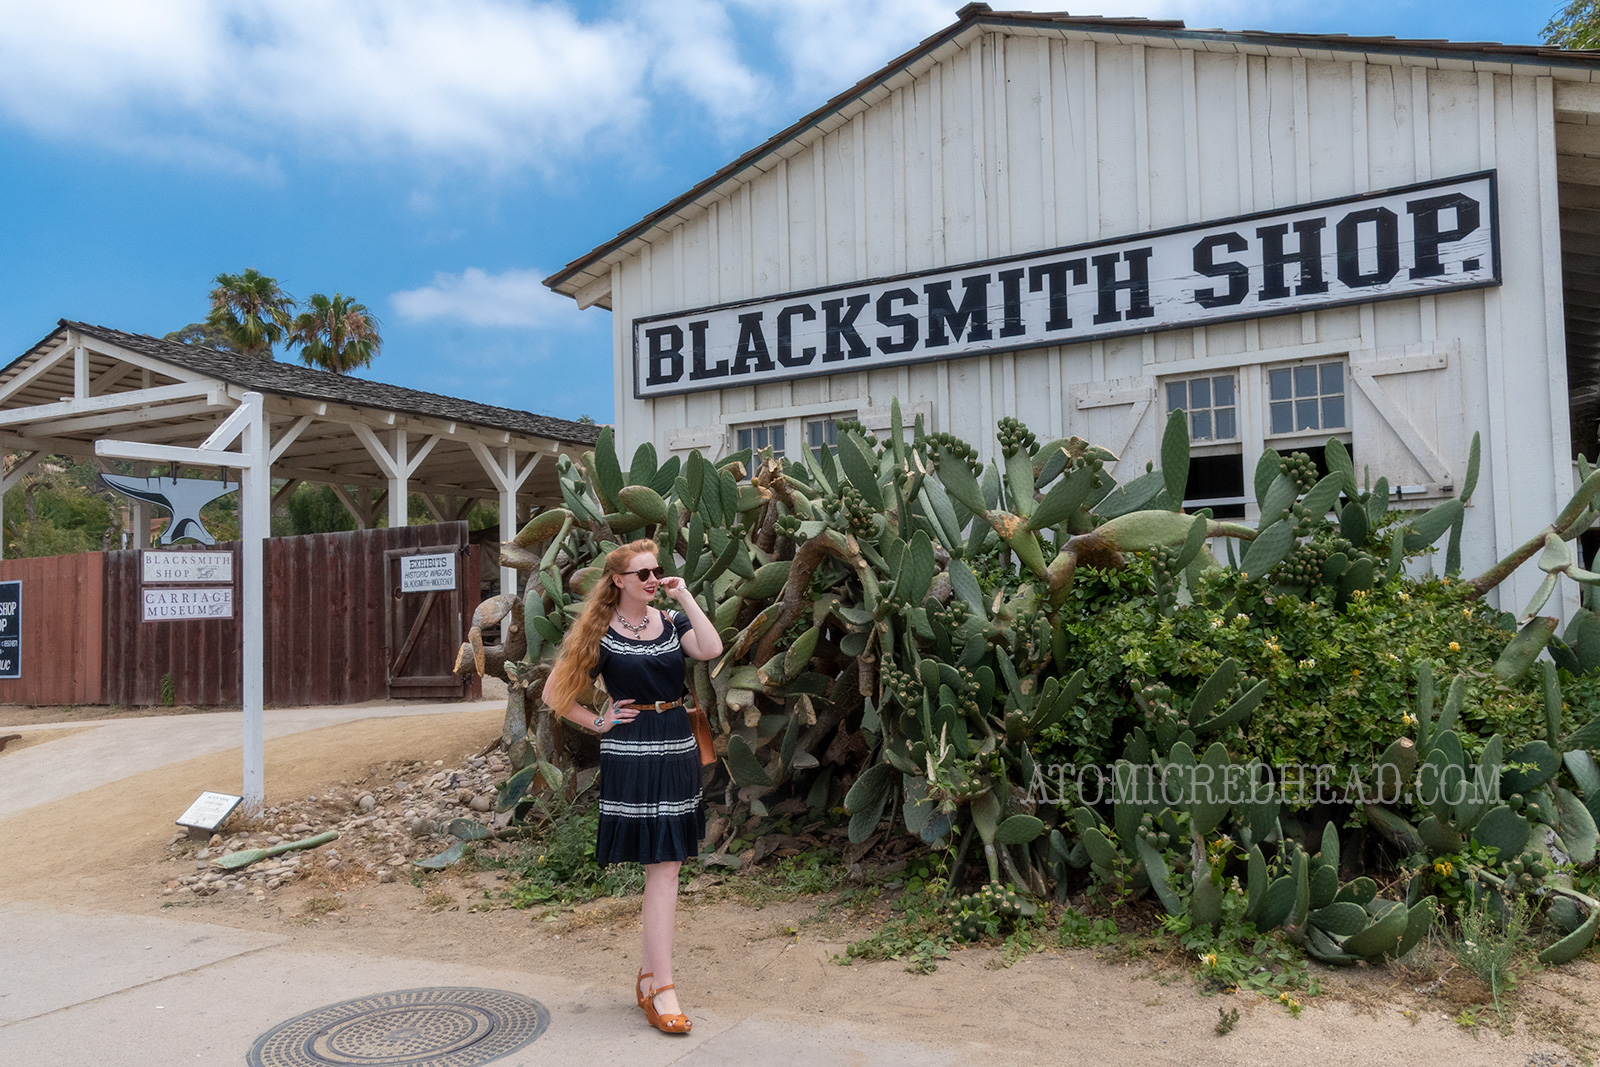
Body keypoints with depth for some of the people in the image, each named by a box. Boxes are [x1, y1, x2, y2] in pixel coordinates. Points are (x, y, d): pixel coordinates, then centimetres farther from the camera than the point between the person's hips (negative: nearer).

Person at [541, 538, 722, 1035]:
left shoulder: (672, 621, 8)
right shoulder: (601, 635, -3)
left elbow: (712, 649, -12)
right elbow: (555, 694, 1)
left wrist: (685, 597, -8)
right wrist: (598, 723, -2)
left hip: (678, 750, 5)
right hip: (632, 755, -5)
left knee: (666, 866, 10)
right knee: (662, 868, -7)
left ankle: (649, 973, 23)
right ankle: (662, 989, -2)